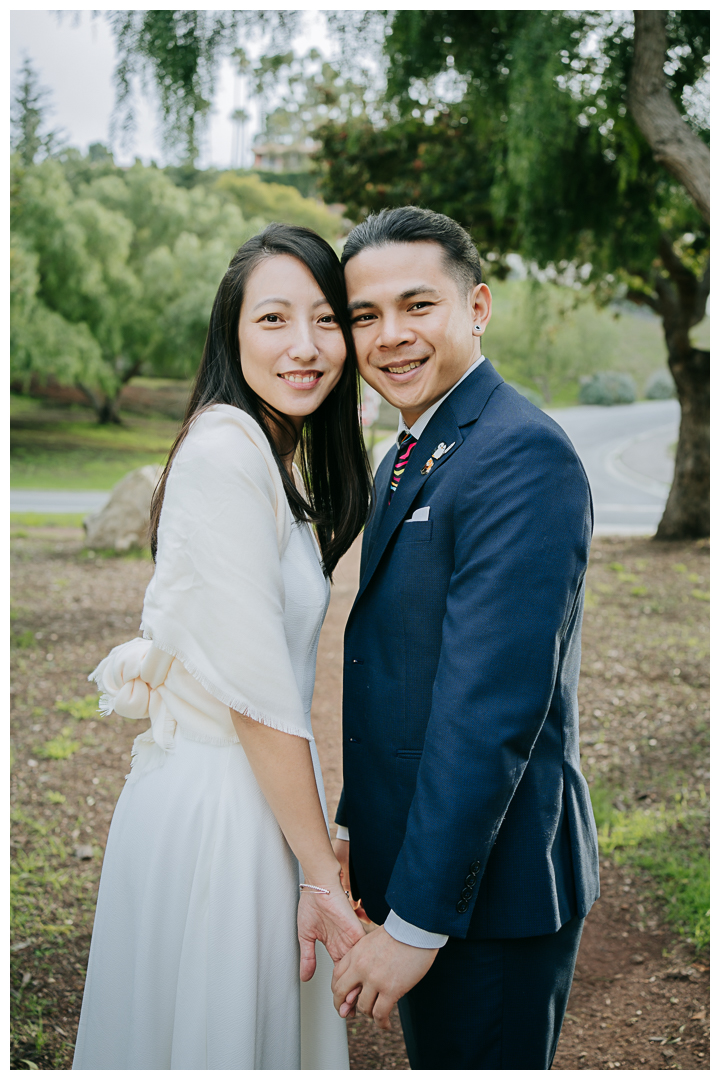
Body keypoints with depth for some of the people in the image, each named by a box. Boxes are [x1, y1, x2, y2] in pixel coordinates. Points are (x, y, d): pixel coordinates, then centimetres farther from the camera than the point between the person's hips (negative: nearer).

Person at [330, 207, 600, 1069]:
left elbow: (492, 709, -26)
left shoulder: (522, 457, -21)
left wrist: (417, 920, -23)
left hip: (487, 880, -9)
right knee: (434, 1059, 23)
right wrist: (357, 821, 17)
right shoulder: (408, 458, 11)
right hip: (416, 851, 9)